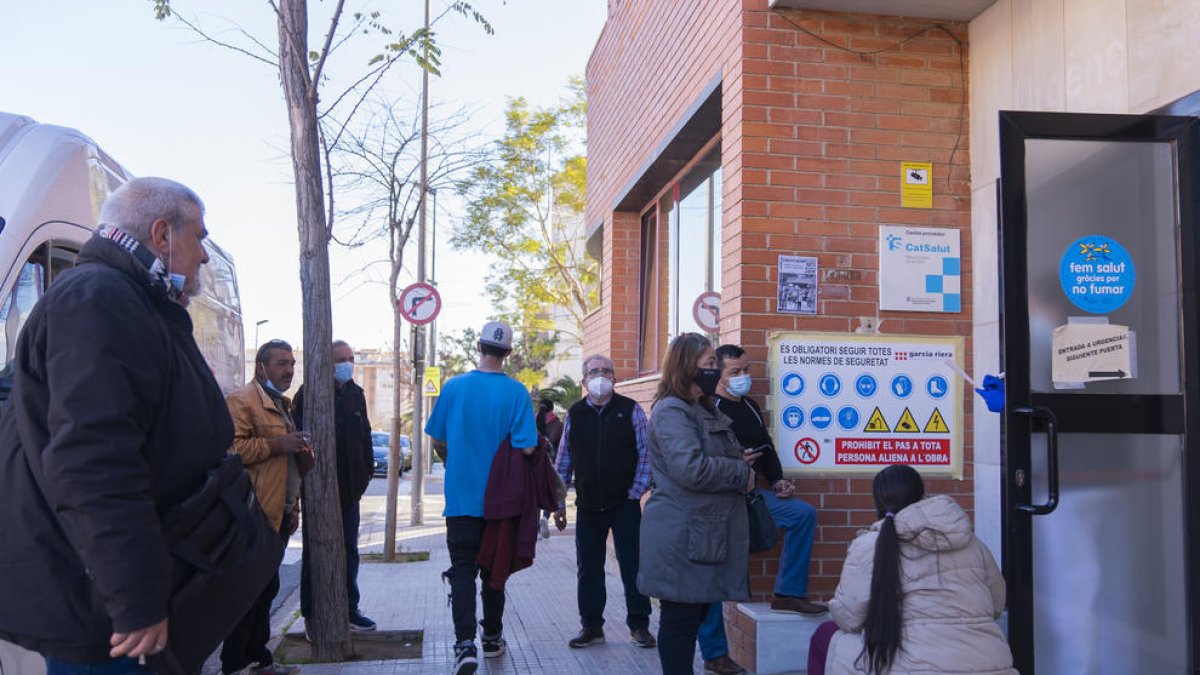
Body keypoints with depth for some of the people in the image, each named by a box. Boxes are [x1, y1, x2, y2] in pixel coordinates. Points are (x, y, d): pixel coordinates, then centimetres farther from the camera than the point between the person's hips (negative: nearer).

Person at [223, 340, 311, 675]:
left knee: (266, 589, 15)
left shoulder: (282, 404, 22)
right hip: (255, 514, -9)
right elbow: (231, 448, -23)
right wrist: (277, 445, -22)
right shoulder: (242, 401, -10)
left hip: (279, 513, 10)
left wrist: (302, 452, 17)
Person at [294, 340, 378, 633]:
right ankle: (312, 616, 13)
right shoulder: (308, 394, -9)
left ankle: (349, 609, 24)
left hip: (348, 489, 6)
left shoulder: (355, 394, 10)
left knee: (349, 552, 13)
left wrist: (365, 473, 6)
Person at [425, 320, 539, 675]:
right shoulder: (516, 392, -10)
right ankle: (492, 638, 27)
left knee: (462, 569, 2)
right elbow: (526, 448, -14)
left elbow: (437, 440, 4)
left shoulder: (454, 387, -5)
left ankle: (465, 643, -13)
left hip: (460, 496, 0)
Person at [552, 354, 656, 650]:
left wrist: (636, 492, -6)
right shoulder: (575, 414, 7)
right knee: (588, 568, 9)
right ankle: (591, 626, 22)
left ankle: (639, 625, 15)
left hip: (624, 504, -2)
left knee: (632, 565, 2)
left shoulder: (630, 410, 0)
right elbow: (563, 461, 11)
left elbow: (646, 454, 0)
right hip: (587, 505, 3)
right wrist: (558, 502, 8)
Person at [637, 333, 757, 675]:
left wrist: (737, 460, 9)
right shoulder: (671, 412, -14)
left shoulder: (705, 410, 18)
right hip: (682, 539, -10)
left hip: (705, 533, 10)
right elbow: (692, 468, -26)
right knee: (680, 619, -1)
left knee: (695, 616, 15)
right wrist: (742, 473, -13)